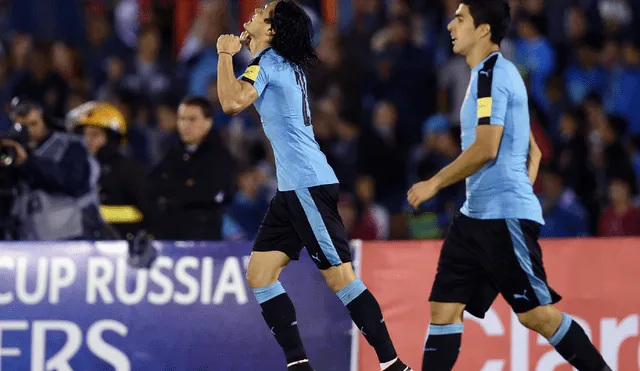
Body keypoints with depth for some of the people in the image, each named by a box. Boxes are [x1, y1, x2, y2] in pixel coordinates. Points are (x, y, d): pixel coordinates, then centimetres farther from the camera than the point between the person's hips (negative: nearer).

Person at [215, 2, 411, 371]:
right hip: (294, 188, 10)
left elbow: (232, 102, -26)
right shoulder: (287, 64, 16)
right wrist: (239, 48, 29)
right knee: (259, 274, 5)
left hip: (308, 185, -10)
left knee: (340, 277, -9)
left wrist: (226, 53, -12)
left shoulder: (267, 63, -10)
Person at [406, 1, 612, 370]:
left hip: (504, 217, -10)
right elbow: (533, 152, 23)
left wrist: (435, 183, -12)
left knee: (536, 314, -4)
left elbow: (486, 149, -20)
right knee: (444, 307, 1)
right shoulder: (497, 73, 19)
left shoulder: (491, 74, -12)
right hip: (477, 215, 10)